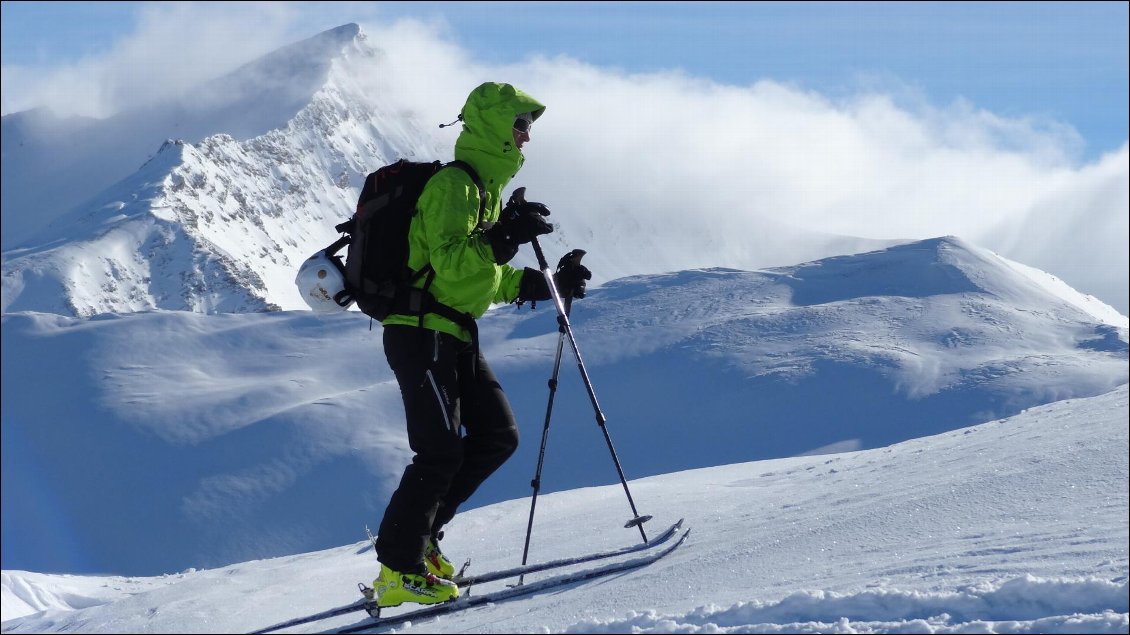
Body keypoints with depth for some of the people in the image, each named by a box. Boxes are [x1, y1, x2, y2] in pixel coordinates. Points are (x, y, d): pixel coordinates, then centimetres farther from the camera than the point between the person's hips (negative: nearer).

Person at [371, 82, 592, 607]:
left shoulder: (486, 186, 19)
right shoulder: (453, 184, -13)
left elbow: (489, 279, 24)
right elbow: (449, 263, -24)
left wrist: (549, 283, 17)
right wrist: (505, 237, -30)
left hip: (456, 335, 10)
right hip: (423, 332, -10)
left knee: (497, 436, 8)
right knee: (441, 453, -12)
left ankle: (416, 535, 12)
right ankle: (399, 572, -8)